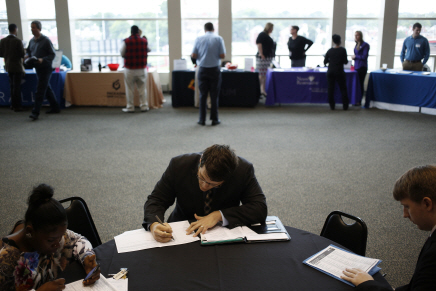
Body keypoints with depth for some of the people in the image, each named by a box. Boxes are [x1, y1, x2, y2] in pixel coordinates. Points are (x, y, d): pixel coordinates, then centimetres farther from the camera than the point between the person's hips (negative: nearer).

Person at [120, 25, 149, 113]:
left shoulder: (126, 41, -9)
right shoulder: (144, 41, -1)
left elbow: (122, 54, -2)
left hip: (129, 69, -2)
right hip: (142, 69, 2)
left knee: (129, 89, 5)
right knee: (142, 88, 10)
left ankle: (130, 107, 9)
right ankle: (144, 106, 12)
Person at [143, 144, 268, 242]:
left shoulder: (243, 170, -18)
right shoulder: (179, 165, -15)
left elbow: (260, 209, -19)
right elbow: (156, 200, -8)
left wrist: (219, 215, -27)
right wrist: (154, 225, -30)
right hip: (185, 231, 2)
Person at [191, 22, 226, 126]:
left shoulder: (199, 39, 2)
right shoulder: (218, 39, -2)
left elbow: (193, 55, 0)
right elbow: (222, 55, -7)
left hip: (202, 70, 1)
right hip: (215, 70, -1)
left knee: (203, 95, 7)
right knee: (214, 96, 5)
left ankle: (202, 119, 9)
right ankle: (214, 119, 8)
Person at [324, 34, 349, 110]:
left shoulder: (329, 51, 1)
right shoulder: (342, 50, -7)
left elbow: (325, 62, 6)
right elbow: (345, 62, -6)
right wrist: (346, 61, 16)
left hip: (330, 72, 2)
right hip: (339, 72, -2)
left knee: (331, 89, 8)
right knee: (343, 89, 7)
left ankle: (332, 106, 8)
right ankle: (345, 106, 7)